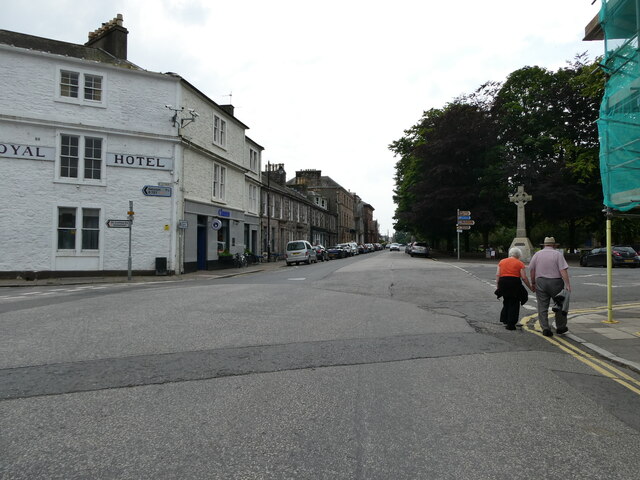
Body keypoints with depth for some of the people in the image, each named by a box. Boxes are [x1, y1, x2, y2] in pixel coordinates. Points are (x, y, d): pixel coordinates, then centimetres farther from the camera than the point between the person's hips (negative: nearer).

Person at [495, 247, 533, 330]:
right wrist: (530, 287, 5)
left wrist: (497, 285, 8)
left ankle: (505, 319, 22)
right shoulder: (520, 263, 2)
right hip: (515, 283, -3)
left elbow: (497, 275, 5)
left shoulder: (502, 261, 12)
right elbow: (524, 277, -3)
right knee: (514, 304, 6)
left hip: (503, 282, 4)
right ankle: (511, 324, 7)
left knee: (506, 302, 22)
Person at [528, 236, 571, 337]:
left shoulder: (537, 254, 6)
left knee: (542, 307, 4)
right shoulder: (558, 254, -2)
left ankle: (545, 328, 0)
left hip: (540, 283, 2)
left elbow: (531, 269, 4)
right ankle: (560, 327, 20)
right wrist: (567, 284, -14)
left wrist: (533, 283, 12)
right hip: (555, 282, -2)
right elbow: (563, 270, -12)